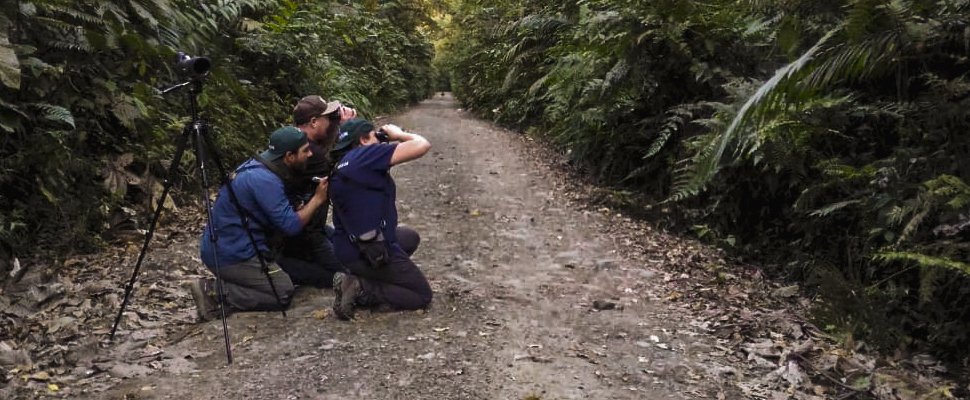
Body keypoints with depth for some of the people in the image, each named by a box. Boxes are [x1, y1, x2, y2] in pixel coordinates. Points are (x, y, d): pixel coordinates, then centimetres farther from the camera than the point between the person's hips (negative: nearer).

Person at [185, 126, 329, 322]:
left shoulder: (257, 166, 8)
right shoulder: (265, 179, -21)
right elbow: (291, 225, -22)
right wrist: (318, 199, -10)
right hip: (231, 257, -10)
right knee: (283, 293, -9)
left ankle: (219, 286, 8)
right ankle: (213, 293, -10)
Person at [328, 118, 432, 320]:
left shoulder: (339, 168, 9)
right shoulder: (366, 154, -16)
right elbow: (422, 145, -19)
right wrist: (399, 134, 1)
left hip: (346, 249, 9)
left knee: (410, 237, 31)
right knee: (423, 296, 6)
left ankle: (360, 277, 12)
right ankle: (361, 290, -9)